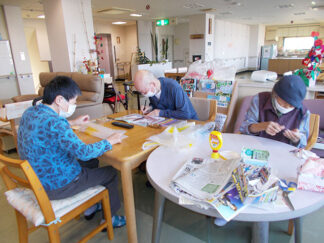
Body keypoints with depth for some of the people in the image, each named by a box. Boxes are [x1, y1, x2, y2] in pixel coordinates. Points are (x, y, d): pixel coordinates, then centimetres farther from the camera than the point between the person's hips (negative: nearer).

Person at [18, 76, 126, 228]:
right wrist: (109, 141, -17)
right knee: (110, 173, 7)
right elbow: (84, 152, -32)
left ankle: (89, 208, 39)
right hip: (56, 186, -9)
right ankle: (109, 218, 28)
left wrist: (73, 123, 21)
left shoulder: (29, 112, -2)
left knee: (92, 163, 26)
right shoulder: (54, 122, -31)